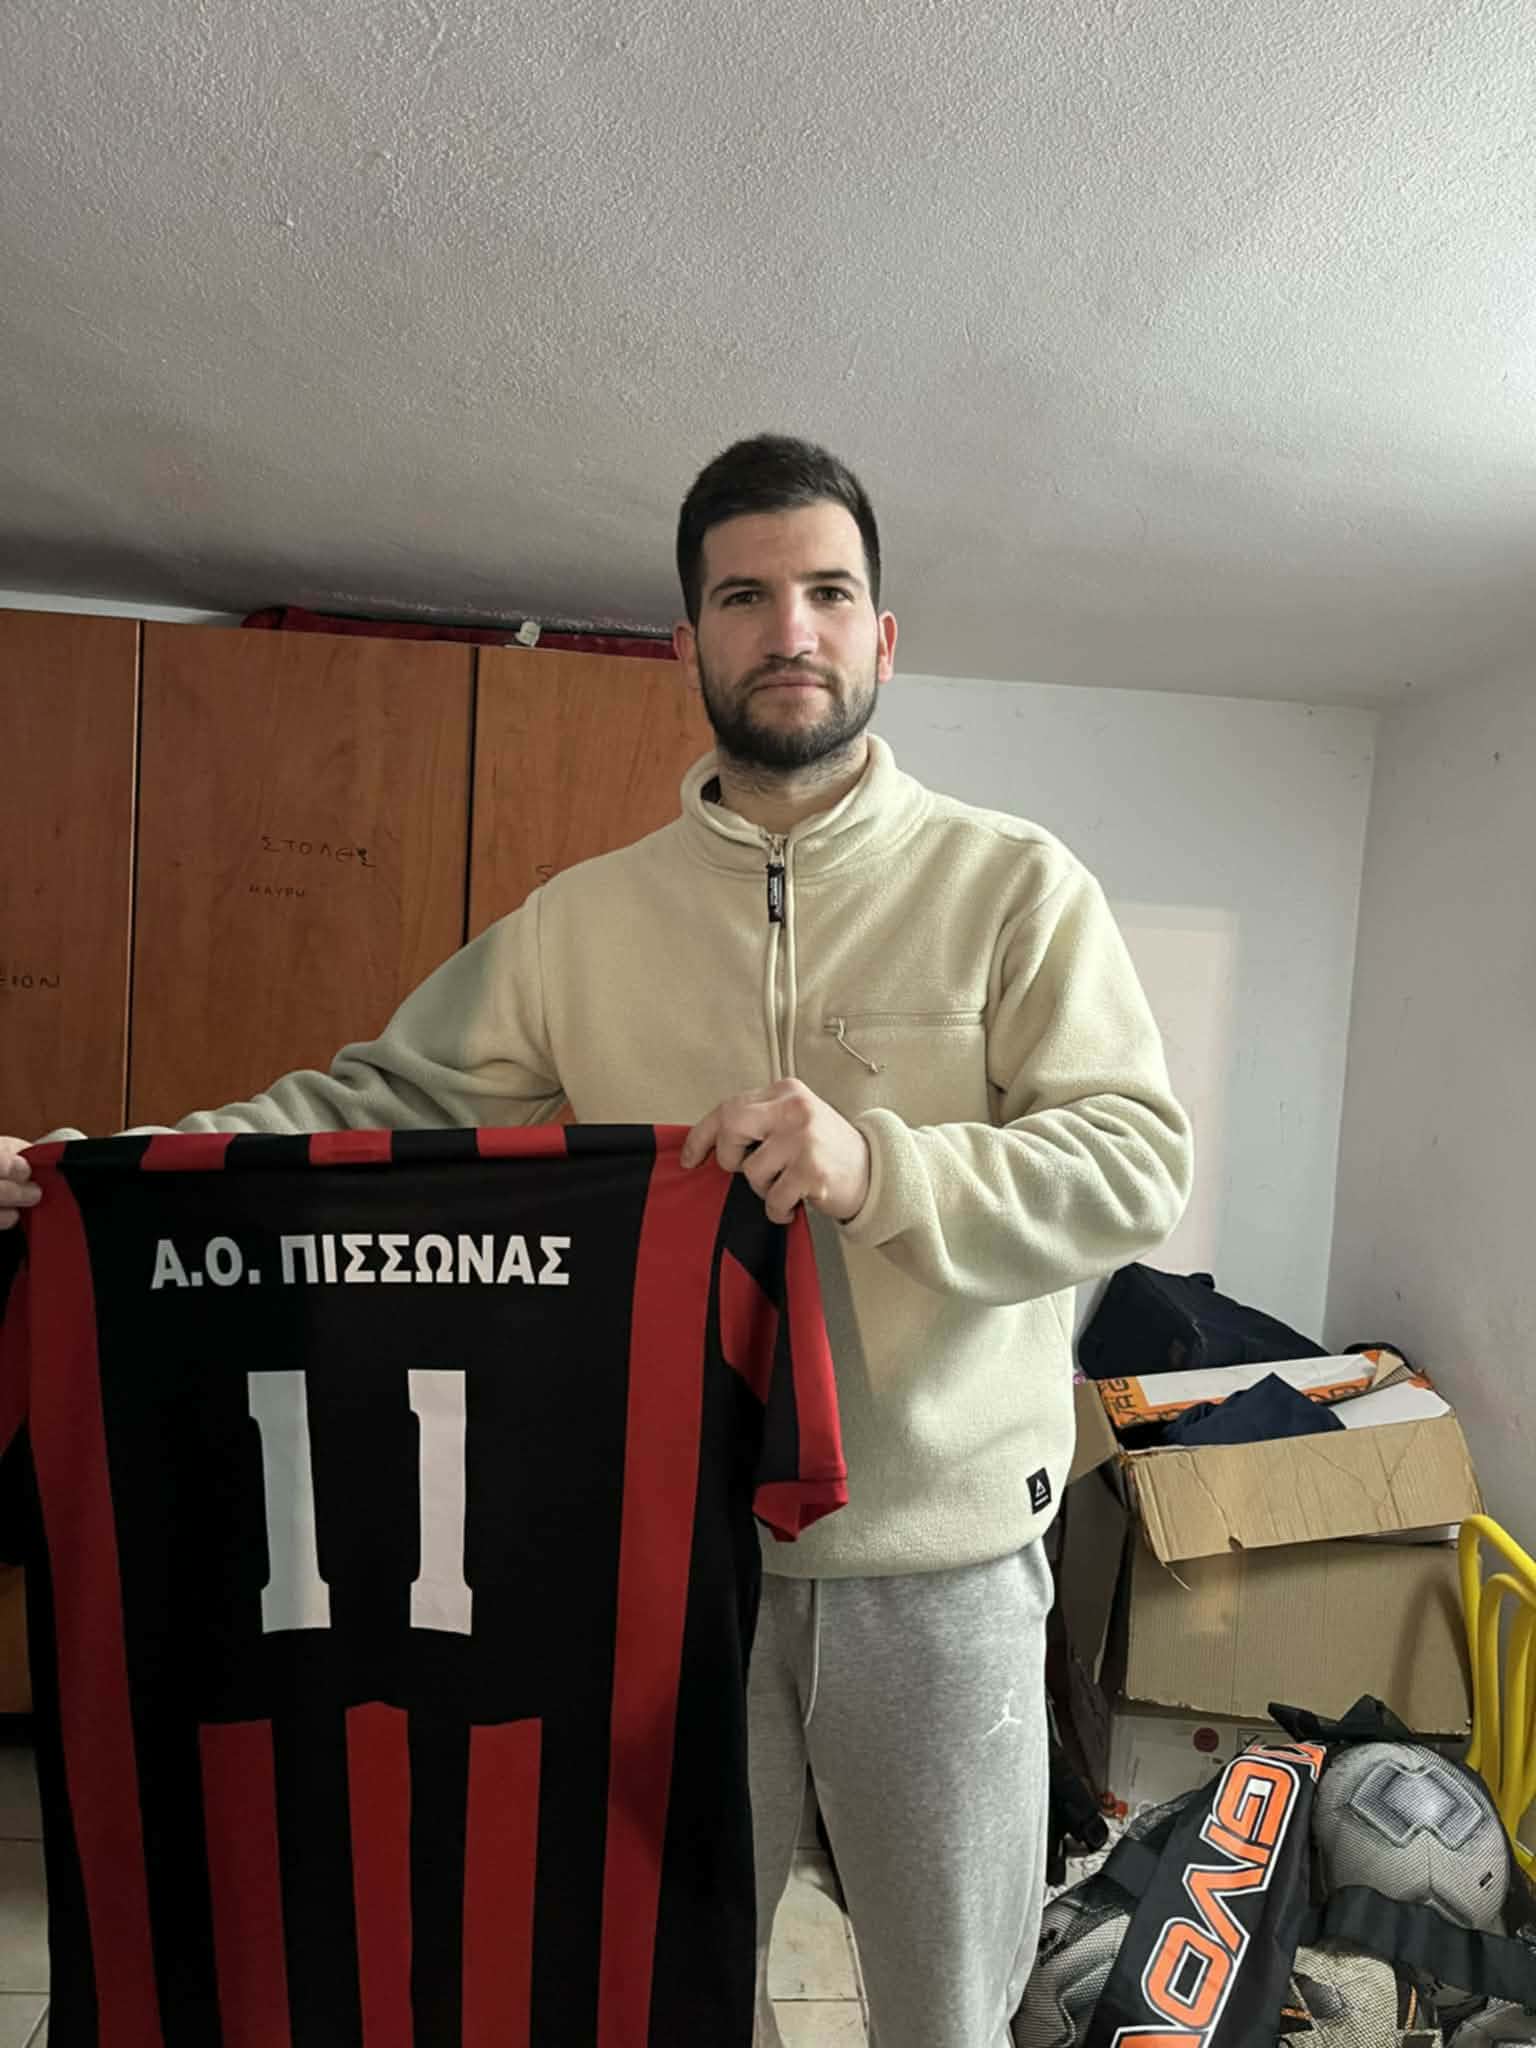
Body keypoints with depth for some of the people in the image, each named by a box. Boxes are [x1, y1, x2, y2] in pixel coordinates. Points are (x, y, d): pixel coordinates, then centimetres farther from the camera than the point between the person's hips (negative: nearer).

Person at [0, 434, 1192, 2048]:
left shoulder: (1015, 885, -6)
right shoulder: (585, 920, 1)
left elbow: (1139, 1164, -12)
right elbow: (383, 1095, 3)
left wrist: (880, 1167, -28)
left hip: (940, 1560, -1)